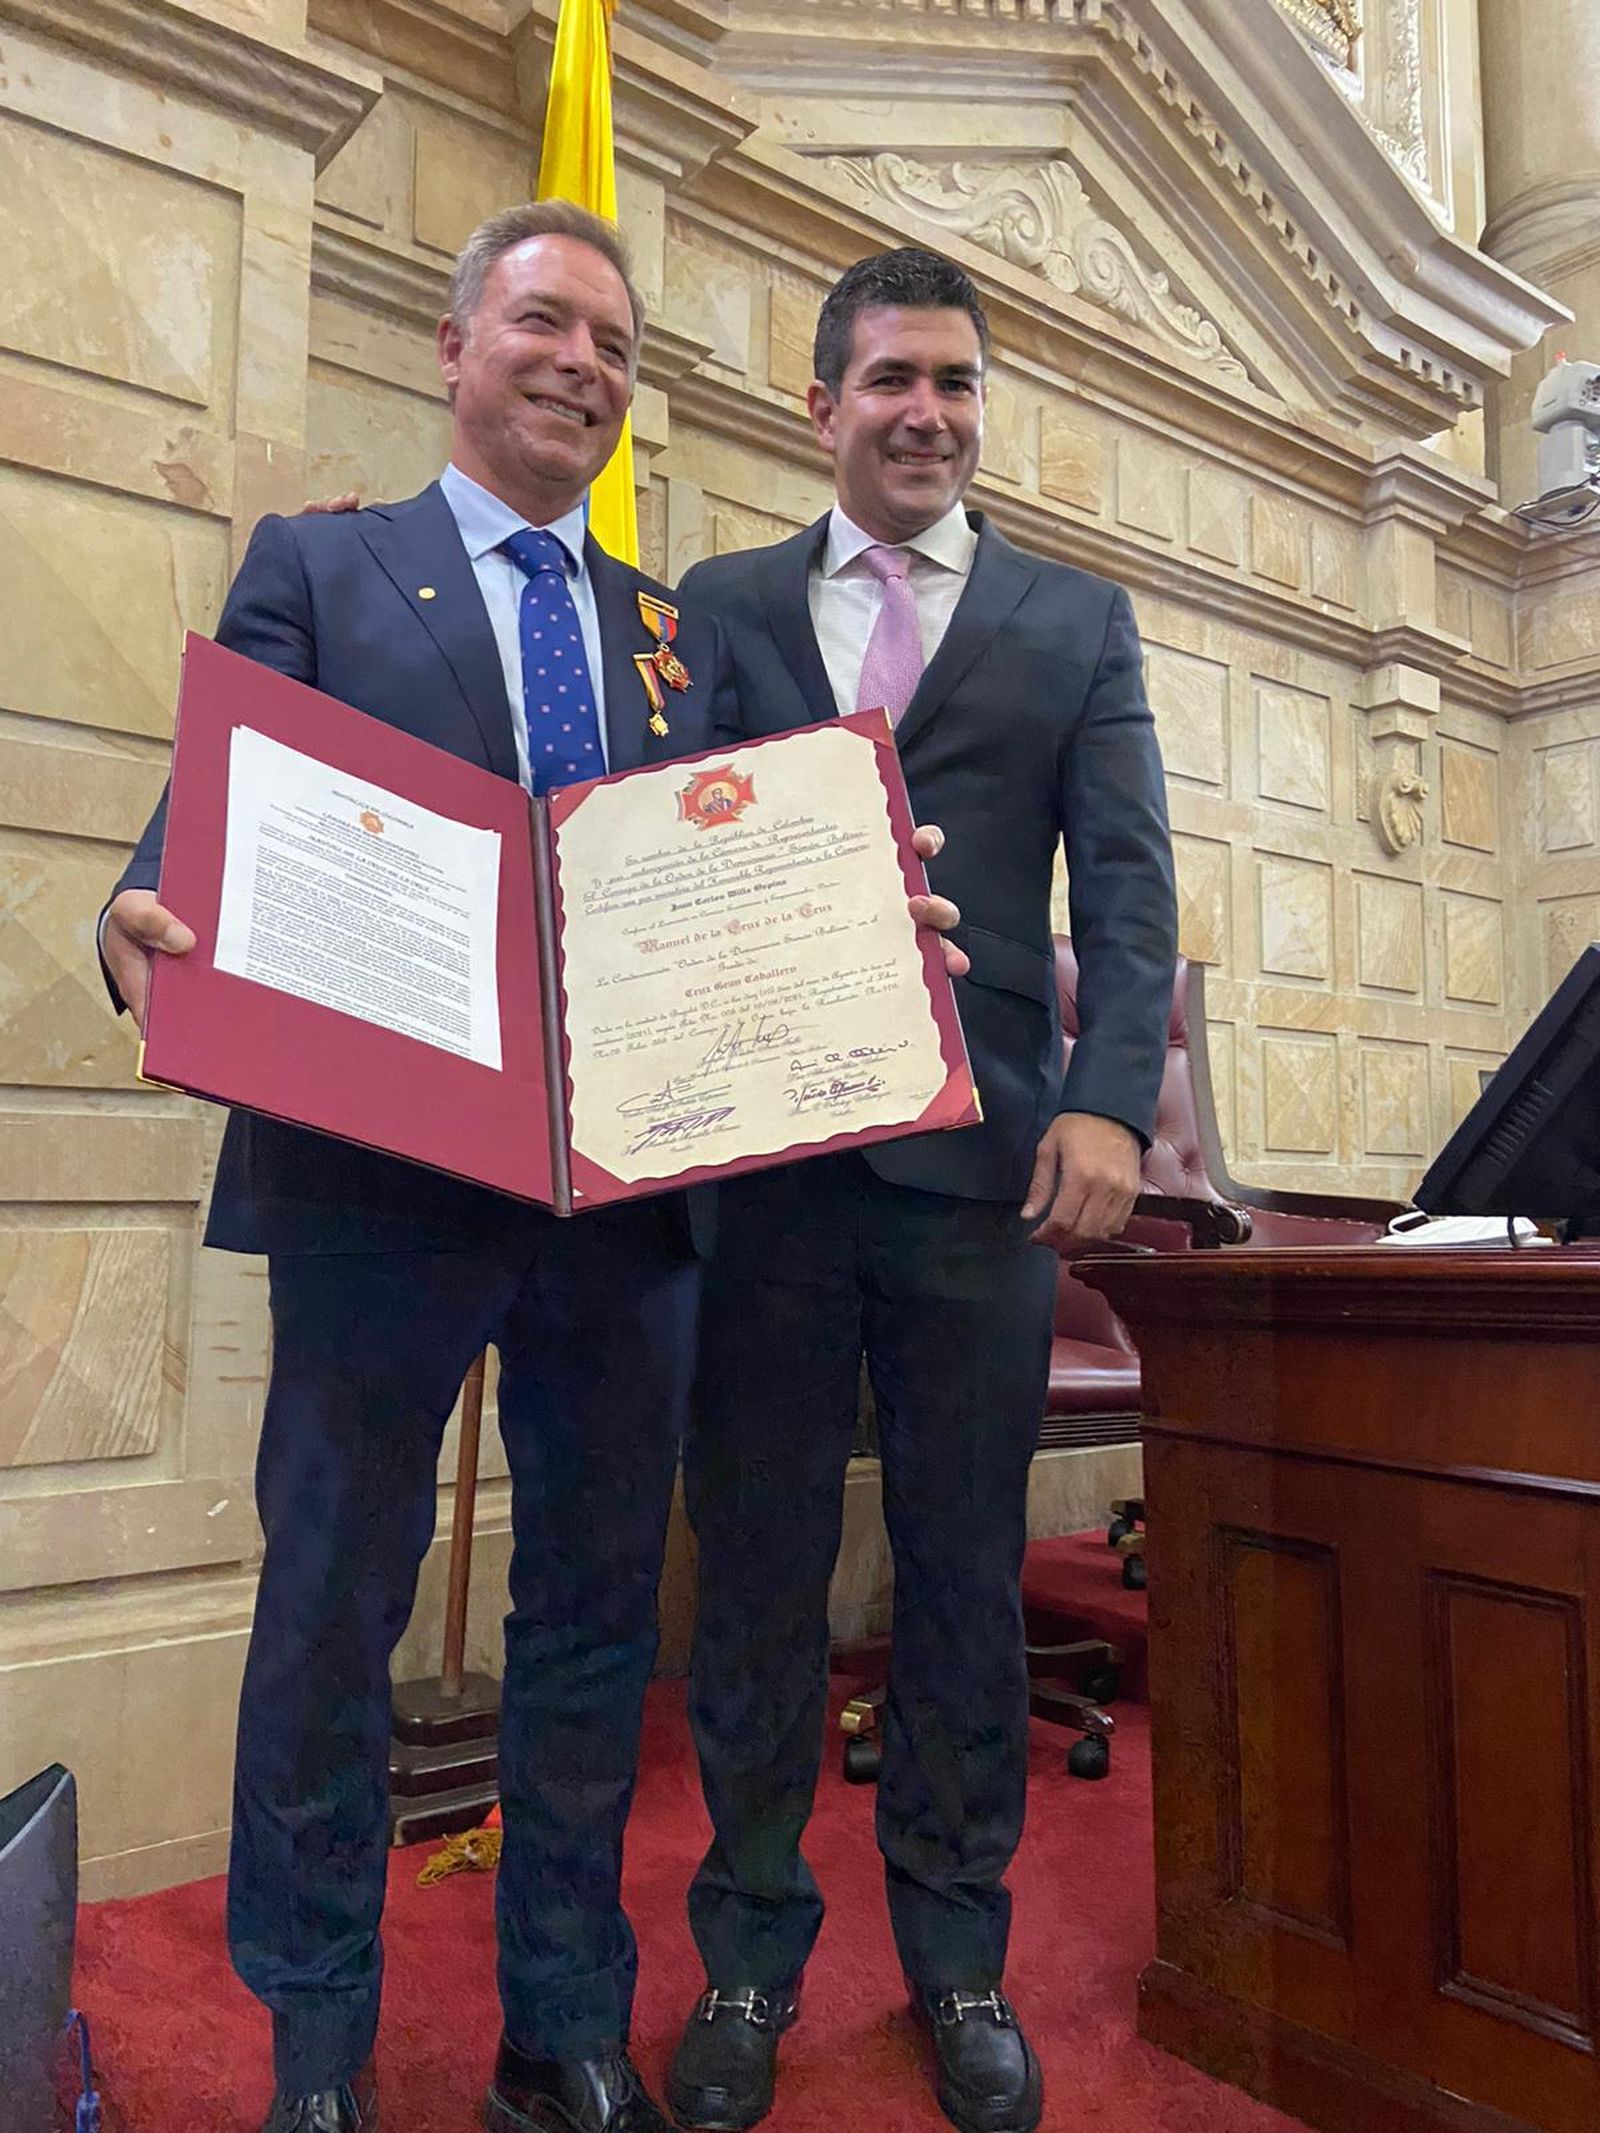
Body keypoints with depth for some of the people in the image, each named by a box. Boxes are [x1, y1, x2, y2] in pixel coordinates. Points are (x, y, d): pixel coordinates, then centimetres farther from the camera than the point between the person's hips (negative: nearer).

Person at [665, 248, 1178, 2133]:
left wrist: (1110, 1101, -11)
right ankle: (751, 1948, 30)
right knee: (756, 1564, 10)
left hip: (981, 1163, 0)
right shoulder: (720, 607, 14)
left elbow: (1126, 882, 4)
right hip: (757, 1159, 1)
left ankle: (956, 1949, 31)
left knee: (964, 1571, 11)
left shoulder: (1077, 621, 13)